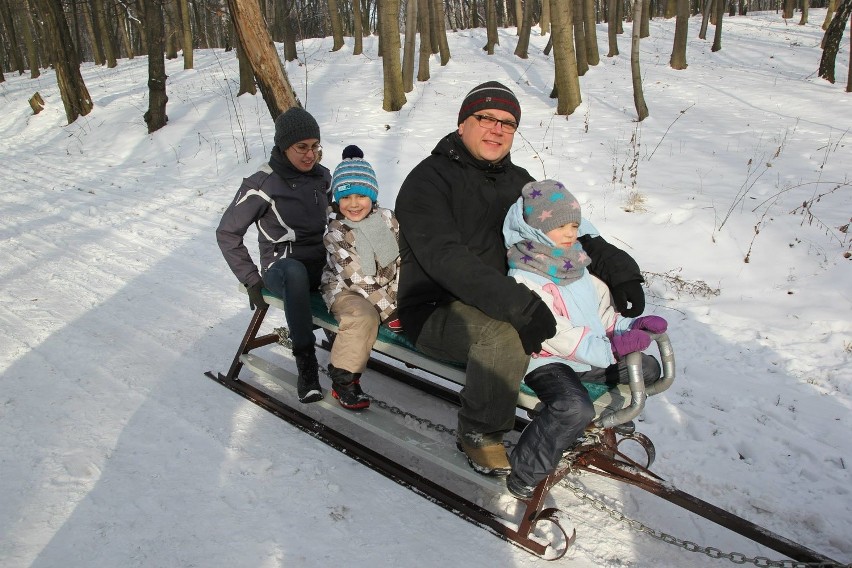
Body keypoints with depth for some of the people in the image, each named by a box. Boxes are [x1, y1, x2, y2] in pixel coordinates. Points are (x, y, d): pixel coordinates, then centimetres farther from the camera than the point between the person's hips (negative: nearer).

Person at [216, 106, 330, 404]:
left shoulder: (322, 176, 7)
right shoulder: (262, 185, -9)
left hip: (323, 266, 5)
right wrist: (252, 279, -8)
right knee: (295, 270, -41)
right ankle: (306, 363, -35)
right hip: (282, 270, -5)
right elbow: (227, 233, -4)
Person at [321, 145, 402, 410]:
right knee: (363, 316, -34)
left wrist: (398, 299, -11)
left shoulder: (387, 219, -5)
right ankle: (343, 379, -21)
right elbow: (360, 279, -22)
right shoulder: (335, 232, -18)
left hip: (387, 289, 6)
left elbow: (401, 262, 0)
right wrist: (389, 312, -24)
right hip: (346, 290, -6)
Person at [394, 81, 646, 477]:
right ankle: (478, 432, -11)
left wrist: (619, 267, -10)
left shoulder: (517, 181, 11)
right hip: (434, 312, -7)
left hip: (503, 301, 7)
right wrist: (519, 306, -38)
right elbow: (446, 258, -27)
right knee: (505, 331, -37)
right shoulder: (428, 180, -12)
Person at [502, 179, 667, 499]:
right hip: (545, 362, -9)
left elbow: (601, 310, 18)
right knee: (574, 408, -34)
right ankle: (525, 475, -15)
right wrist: (609, 349, -29)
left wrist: (630, 327, -1)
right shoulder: (524, 278, -18)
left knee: (647, 368, 12)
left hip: (589, 358, 9)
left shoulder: (577, 268, 11)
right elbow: (555, 333, -25)